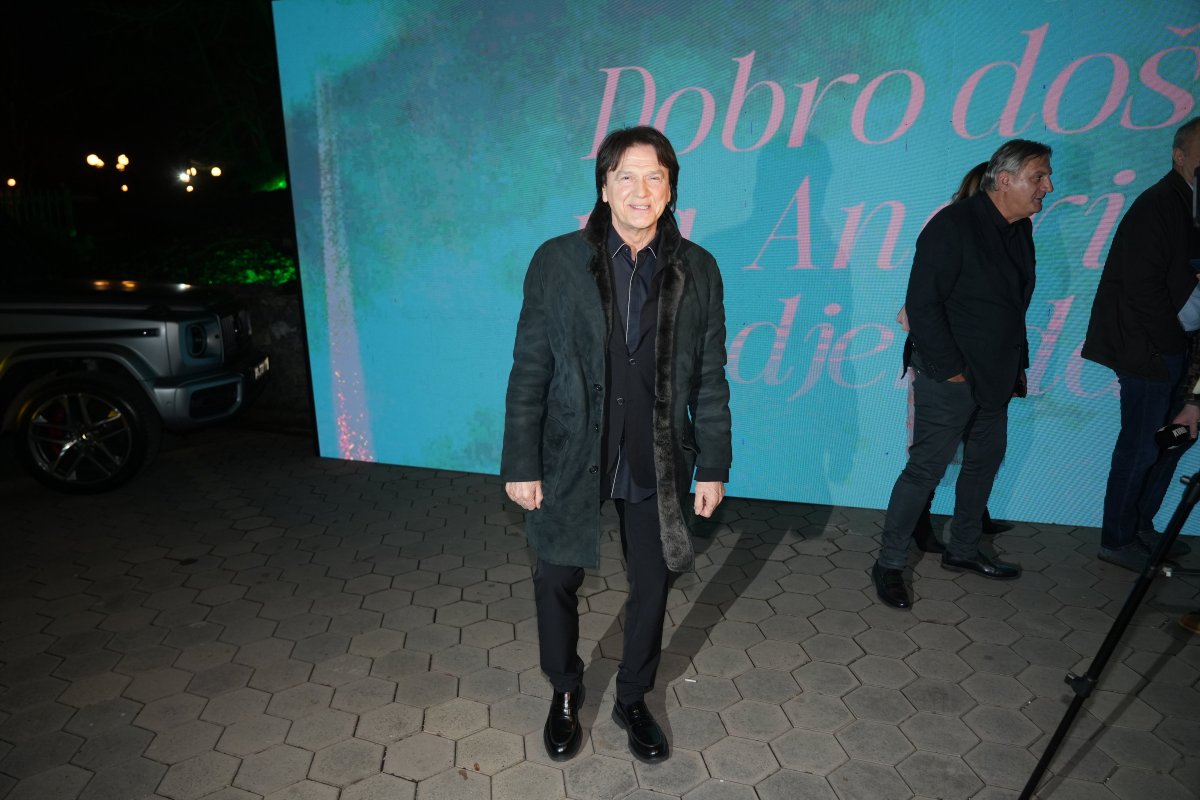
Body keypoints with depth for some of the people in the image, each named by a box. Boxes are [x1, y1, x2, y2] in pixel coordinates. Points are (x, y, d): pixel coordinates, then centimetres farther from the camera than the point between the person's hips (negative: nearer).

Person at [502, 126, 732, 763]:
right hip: (571, 458, -1)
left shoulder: (696, 269, -2)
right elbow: (529, 371, -5)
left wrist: (713, 466, 1)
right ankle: (564, 695, 43)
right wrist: (521, 465, -6)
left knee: (650, 586, 15)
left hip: (657, 464, 1)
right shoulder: (557, 262, -7)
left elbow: (709, 377, 2)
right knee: (556, 580, 13)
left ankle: (633, 700, 43)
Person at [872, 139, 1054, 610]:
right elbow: (921, 304, -19)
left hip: (994, 377, 9)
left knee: (984, 462, 17)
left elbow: (1014, 304, 16)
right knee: (926, 469, -5)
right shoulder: (953, 226, -15)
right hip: (950, 378, -9)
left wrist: (1017, 365, 11)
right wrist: (948, 369, -18)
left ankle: (963, 550, 34)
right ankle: (889, 564, 7)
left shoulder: (1019, 229, 10)